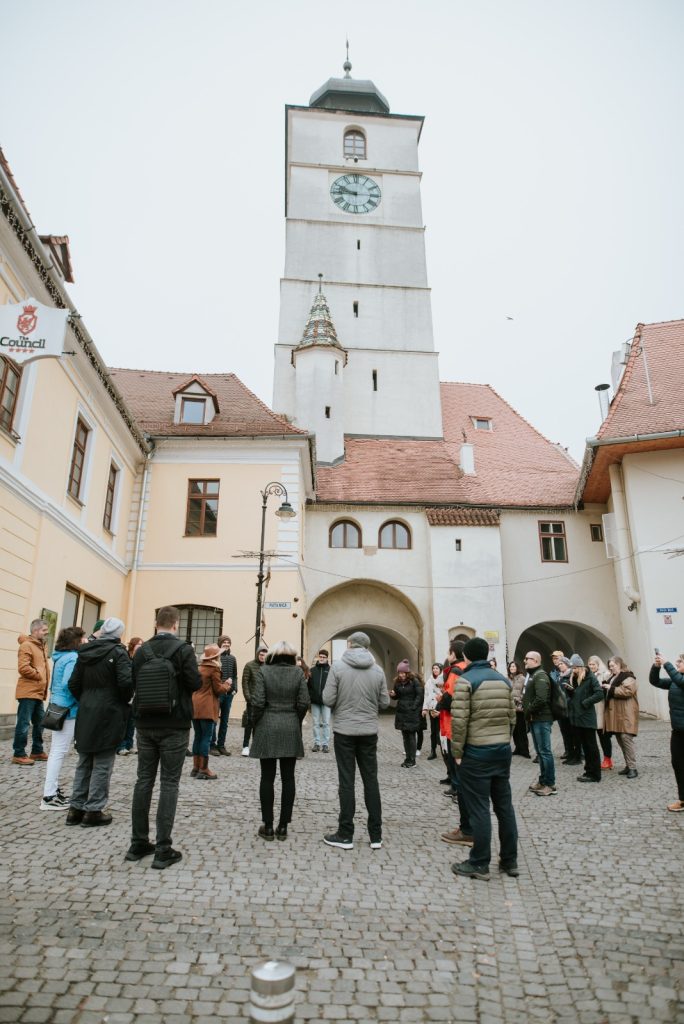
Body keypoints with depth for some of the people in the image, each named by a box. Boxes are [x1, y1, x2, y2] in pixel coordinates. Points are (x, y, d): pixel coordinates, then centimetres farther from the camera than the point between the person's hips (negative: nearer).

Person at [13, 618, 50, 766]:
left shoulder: (42, 646, 16)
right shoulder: (26, 646, -12)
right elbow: (23, 668, -22)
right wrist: (39, 675, -12)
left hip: (38, 692, 9)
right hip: (28, 692, -9)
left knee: (39, 722, 14)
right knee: (24, 723, -4)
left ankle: (37, 751, 23)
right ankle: (19, 755, 3)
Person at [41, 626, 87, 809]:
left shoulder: (62, 657, 11)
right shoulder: (72, 658, -17)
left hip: (59, 707, 10)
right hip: (67, 709, -10)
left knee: (56, 751, 16)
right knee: (59, 751, -5)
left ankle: (52, 790, 24)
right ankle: (49, 797, -2)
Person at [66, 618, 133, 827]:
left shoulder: (85, 652, 7)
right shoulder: (118, 652, -12)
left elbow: (73, 684, 7)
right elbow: (126, 682, -21)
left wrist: (85, 700, 16)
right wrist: (125, 700, -3)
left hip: (86, 715, 6)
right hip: (108, 715, -6)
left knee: (84, 763, 16)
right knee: (102, 765, 4)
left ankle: (76, 808, 21)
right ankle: (93, 810, 8)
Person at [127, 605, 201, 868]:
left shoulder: (142, 650, 2)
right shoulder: (183, 649, -13)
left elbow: (134, 683, 8)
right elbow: (195, 684, -15)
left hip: (145, 725, 5)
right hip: (174, 726, -4)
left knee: (144, 780, 13)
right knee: (169, 784, 1)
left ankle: (138, 843, 20)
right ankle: (163, 850, 4)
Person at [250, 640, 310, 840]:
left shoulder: (264, 670, -6)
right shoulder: (298, 672, -2)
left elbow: (258, 702, -10)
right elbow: (304, 703, -5)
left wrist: (255, 723, 4)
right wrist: (296, 722, 10)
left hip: (267, 728, -1)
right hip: (291, 730, 1)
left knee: (267, 778, 7)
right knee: (288, 778, 8)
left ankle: (268, 827, 12)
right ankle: (283, 826, 13)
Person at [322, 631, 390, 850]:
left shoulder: (337, 666, -11)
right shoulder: (377, 670, -2)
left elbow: (328, 700, -12)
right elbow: (385, 702, 2)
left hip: (344, 730, -2)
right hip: (369, 731, 2)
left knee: (347, 781, 5)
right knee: (371, 780, 10)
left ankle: (345, 835, 12)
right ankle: (376, 836, 16)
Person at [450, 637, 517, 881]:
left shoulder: (466, 680, -11)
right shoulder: (503, 680, 8)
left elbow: (459, 721, -16)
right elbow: (512, 717, 11)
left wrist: (457, 752, -7)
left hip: (476, 752, -6)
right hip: (503, 750, 6)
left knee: (479, 809, 1)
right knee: (504, 806, 14)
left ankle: (479, 864, 9)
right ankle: (510, 861, 22)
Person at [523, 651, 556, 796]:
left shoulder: (540, 676, -15)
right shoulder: (531, 675, 16)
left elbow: (541, 699, -26)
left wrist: (529, 711, -16)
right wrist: (525, 708, 8)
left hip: (541, 719, -10)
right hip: (535, 719, 10)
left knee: (545, 751, -4)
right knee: (540, 751, 15)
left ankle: (550, 784, 3)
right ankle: (543, 781, 24)